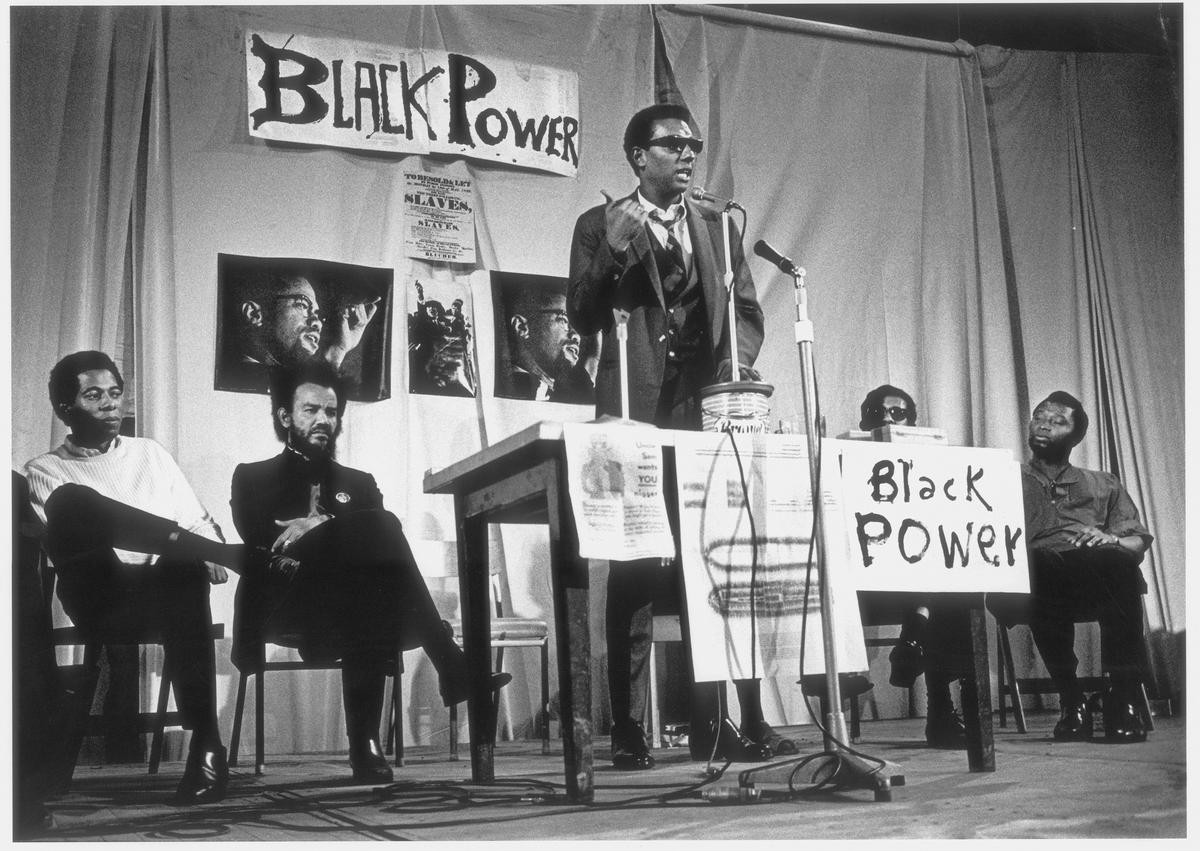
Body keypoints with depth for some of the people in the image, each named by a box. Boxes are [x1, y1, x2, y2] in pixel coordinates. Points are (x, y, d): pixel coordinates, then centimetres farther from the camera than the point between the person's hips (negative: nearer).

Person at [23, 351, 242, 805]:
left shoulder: (149, 454, 25)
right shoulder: (45, 472, 15)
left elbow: (199, 523, 21)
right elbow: (62, 545, -2)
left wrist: (206, 557, -5)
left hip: (164, 587, 2)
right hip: (96, 594, -2)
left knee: (186, 568, -36)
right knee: (73, 501, -29)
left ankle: (206, 741, -36)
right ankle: (242, 557, -35)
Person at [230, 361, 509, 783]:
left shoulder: (359, 482, 27)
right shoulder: (253, 478, 20)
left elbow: (378, 547, 6)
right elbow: (255, 547, -1)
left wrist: (322, 526, -14)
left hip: (347, 612, 3)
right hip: (284, 611, -3)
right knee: (380, 526, -27)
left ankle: (366, 746, -37)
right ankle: (450, 667, -32)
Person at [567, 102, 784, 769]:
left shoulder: (716, 225, 18)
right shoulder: (600, 226, 8)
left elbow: (746, 309, 15)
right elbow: (582, 318, 1)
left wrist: (735, 367, -3)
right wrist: (612, 251, -13)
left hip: (710, 413, 3)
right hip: (637, 415, -3)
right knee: (635, 575, -3)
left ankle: (727, 721, 5)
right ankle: (630, 731, 2)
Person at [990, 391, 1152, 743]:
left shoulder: (1104, 485, 31)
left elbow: (1138, 543, 18)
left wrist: (1111, 539, -5)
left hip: (1097, 579, 1)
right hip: (1034, 581, -1)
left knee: (1117, 562, -35)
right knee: (1037, 561, -38)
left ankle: (1123, 698, -32)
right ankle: (1071, 700, -28)